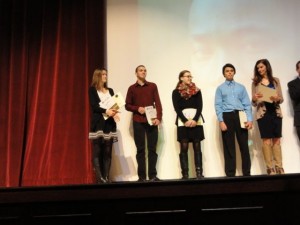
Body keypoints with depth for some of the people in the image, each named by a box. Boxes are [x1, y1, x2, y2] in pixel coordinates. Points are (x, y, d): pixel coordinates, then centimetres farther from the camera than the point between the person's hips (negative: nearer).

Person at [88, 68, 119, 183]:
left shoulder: (110, 90, 19)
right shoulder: (92, 90, 5)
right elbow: (94, 106, -8)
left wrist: (114, 112, -11)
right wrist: (106, 111, -22)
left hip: (109, 123, 5)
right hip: (98, 123, -4)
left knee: (108, 152, 1)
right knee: (97, 151, -8)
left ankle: (106, 177, 2)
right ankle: (99, 178, -9)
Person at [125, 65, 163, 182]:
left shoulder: (152, 86, 10)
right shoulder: (132, 88, 9)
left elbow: (158, 103, 3)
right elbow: (127, 105, 9)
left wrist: (158, 118, -10)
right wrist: (137, 109, -10)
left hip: (151, 121, 0)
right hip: (138, 122, 0)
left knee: (152, 148, 0)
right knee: (140, 149, 2)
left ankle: (153, 175, 5)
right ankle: (141, 176, 5)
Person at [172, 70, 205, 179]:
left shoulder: (197, 91, 13)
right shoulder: (176, 92, 8)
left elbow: (200, 107, 4)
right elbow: (177, 108, -2)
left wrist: (195, 120, -12)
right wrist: (186, 120, -14)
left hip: (196, 121, 2)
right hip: (182, 122, -2)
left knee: (197, 147, -1)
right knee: (184, 148, -5)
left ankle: (199, 173, -2)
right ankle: (185, 174, -5)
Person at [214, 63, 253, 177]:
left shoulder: (241, 87, 15)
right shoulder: (220, 88, 10)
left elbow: (247, 104, 8)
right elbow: (218, 105, 1)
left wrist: (249, 119, -5)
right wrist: (221, 121, -10)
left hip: (240, 116, 2)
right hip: (227, 116, -1)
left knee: (244, 145, 1)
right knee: (229, 147, 1)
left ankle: (247, 173, 8)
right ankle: (230, 174, 5)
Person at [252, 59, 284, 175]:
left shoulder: (276, 80, 9)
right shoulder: (255, 83, 6)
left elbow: (281, 99, 8)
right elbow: (254, 103, 4)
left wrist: (277, 98, -14)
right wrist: (254, 99, -18)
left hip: (276, 113, 2)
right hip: (263, 114, -2)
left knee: (277, 140, 2)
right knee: (267, 141, -5)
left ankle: (279, 167, 5)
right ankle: (270, 168, -2)